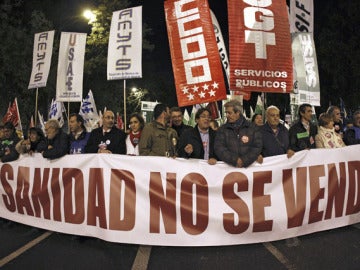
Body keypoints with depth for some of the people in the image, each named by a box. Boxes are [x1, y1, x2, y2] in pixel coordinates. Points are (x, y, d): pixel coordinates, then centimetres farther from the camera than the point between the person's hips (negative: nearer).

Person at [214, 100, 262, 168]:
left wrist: (244, 161, -9)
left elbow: (257, 147, 3)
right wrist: (235, 160, -12)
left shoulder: (253, 128, 9)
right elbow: (219, 149, -2)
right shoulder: (222, 130, 8)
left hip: (249, 166, 0)